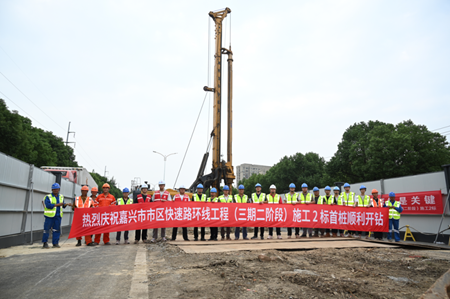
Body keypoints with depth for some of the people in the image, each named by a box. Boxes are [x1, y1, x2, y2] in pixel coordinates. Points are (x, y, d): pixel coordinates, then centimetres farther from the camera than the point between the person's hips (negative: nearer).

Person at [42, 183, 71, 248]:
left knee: (57, 230, 6)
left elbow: (63, 205, 19)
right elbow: (48, 205, -16)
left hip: (58, 216, 5)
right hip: (49, 216, -5)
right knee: (46, 229, -2)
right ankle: (45, 243, 8)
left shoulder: (61, 197, 14)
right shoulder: (48, 197, -3)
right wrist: (57, 204, -15)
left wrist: (66, 204, -2)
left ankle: (55, 243, 12)